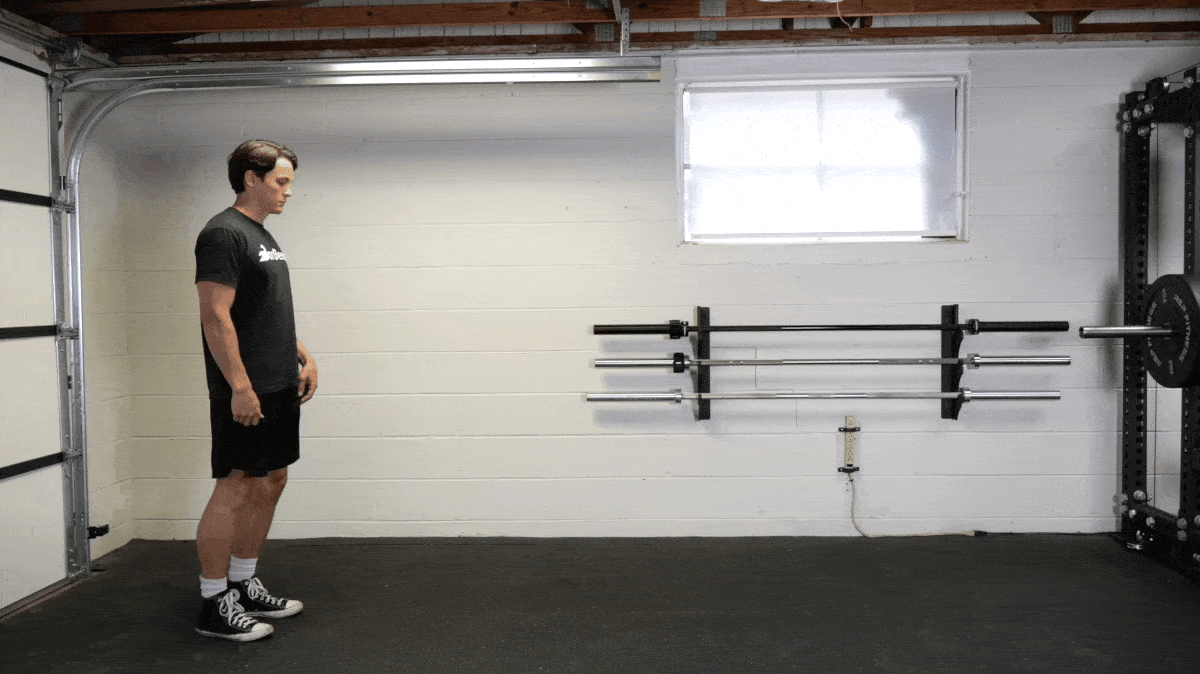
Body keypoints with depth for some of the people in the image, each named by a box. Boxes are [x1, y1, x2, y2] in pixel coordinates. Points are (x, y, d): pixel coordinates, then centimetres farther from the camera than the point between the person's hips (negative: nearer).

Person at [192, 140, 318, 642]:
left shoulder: (262, 237, 17)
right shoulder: (224, 234, -14)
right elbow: (216, 316, -20)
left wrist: (304, 358, 18)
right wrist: (240, 387, -23)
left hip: (279, 388, 10)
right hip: (246, 393, -10)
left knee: (270, 484, 14)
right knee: (236, 489, -5)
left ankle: (244, 585, 26)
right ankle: (214, 604, 6)